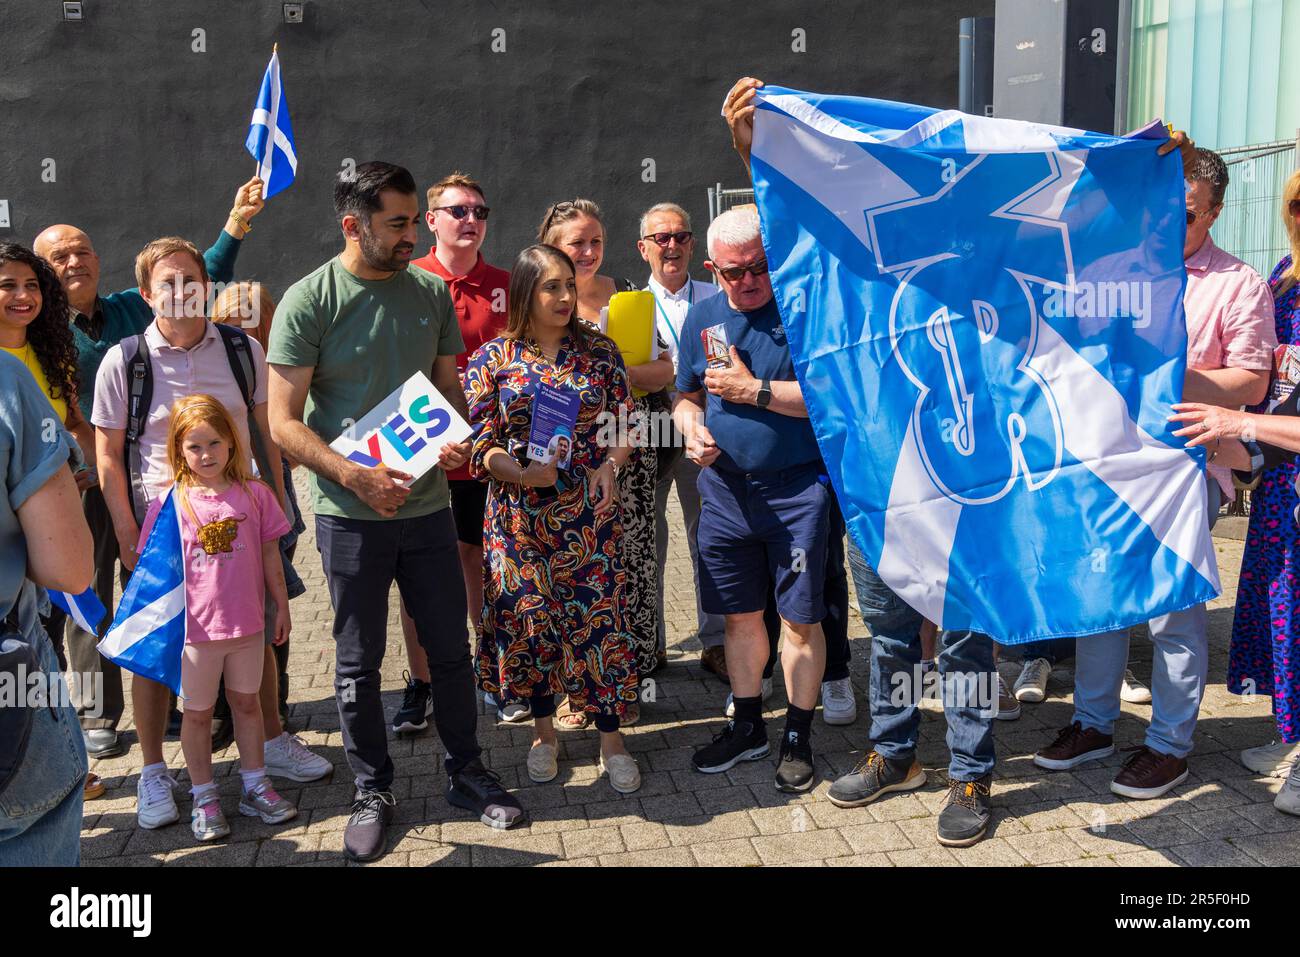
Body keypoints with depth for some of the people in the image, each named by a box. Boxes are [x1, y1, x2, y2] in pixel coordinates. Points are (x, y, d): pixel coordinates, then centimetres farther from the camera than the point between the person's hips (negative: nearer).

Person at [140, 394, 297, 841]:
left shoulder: (254, 494, -3)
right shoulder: (169, 503, -8)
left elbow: (270, 556, 4)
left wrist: (282, 607, 7)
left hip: (246, 623, 2)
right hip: (194, 627, -2)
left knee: (247, 702, 17)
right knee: (198, 712, 12)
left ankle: (254, 786, 32)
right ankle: (204, 797, 27)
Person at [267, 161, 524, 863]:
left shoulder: (431, 292, 5)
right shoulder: (308, 302, -8)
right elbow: (284, 422, -9)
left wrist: (458, 438, -7)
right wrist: (356, 477, -20)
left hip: (427, 503, 4)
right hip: (350, 513, -3)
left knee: (451, 648, 11)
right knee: (358, 660, 9)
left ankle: (466, 773, 29)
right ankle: (373, 791, 27)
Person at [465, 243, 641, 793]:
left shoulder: (599, 351, 4)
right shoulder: (493, 359, 0)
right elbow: (479, 443, -3)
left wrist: (609, 466, -10)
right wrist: (523, 474, -19)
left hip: (589, 511, 0)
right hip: (520, 514, 0)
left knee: (598, 618, 1)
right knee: (530, 619, 7)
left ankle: (611, 738, 16)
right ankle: (543, 730, 28)